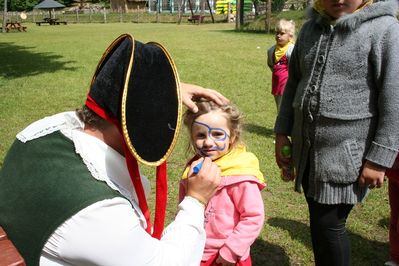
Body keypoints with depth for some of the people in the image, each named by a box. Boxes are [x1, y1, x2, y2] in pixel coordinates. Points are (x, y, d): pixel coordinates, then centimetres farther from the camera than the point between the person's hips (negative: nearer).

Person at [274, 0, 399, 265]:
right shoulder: (311, 28, 9)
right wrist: (282, 132, 10)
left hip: (346, 154, -5)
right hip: (307, 149, 5)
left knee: (329, 226, 2)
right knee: (319, 222, 16)